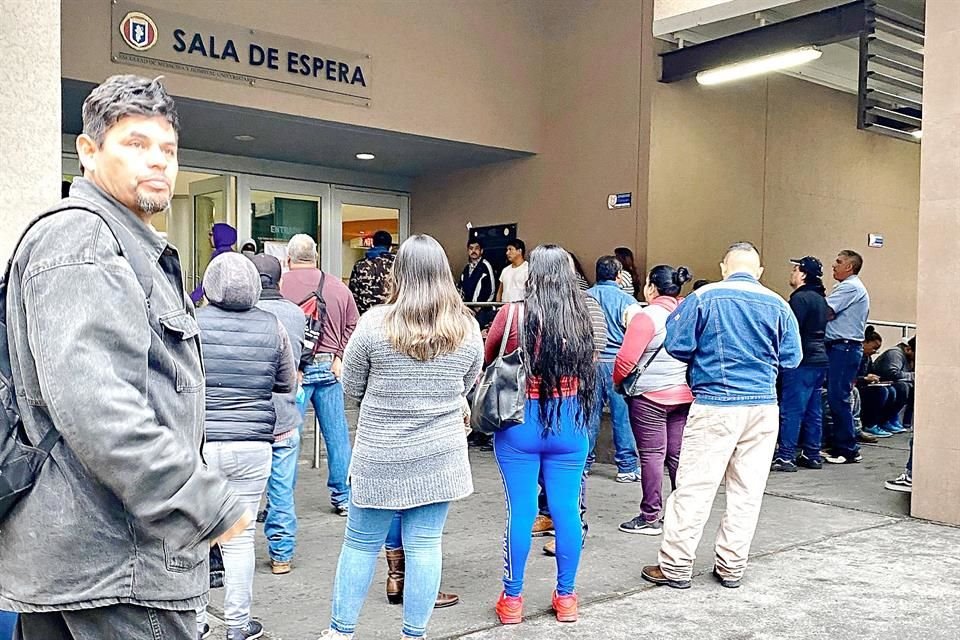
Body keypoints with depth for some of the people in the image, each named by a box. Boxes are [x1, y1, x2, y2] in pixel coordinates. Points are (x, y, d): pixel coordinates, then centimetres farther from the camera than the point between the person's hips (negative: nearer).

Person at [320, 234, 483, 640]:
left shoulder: (375, 323, -11)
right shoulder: (467, 328, -3)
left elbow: (351, 388, 0)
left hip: (380, 457, -2)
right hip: (441, 455, 2)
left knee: (361, 544, 12)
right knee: (425, 546, 9)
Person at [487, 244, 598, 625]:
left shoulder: (513, 314, -10)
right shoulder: (581, 318, -3)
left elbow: (486, 360, 6)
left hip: (520, 420, -2)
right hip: (570, 422, 2)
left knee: (521, 510, 6)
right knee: (567, 510, 10)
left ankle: (512, 600, 17)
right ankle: (566, 598, 23)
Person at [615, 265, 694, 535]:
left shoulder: (648, 315, -13)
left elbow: (626, 358, -16)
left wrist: (617, 381, 1)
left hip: (650, 396, -6)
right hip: (685, 394, 6)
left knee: (652, 455, 0)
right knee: (678, 455, 12)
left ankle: (650, 518, 6)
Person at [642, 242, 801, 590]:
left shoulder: (704, 297, -4)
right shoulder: (778, 305, 3)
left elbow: (677, 345, -4)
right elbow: (791, 359, 5)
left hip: (715, 405, -3)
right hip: (762, 407, 3)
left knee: (694, 486, 2)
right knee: (747, 490, 11)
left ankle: (675, 567, 7)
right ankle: (731, 567, 19)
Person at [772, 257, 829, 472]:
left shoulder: (800, 298, -13)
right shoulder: (820, 298, 17)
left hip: (803, 360, -10)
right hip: (819, 359, 10)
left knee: (791, 409, -7)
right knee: (813, 410, 12)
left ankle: (785, 456, -6)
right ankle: (812, 455, 17)